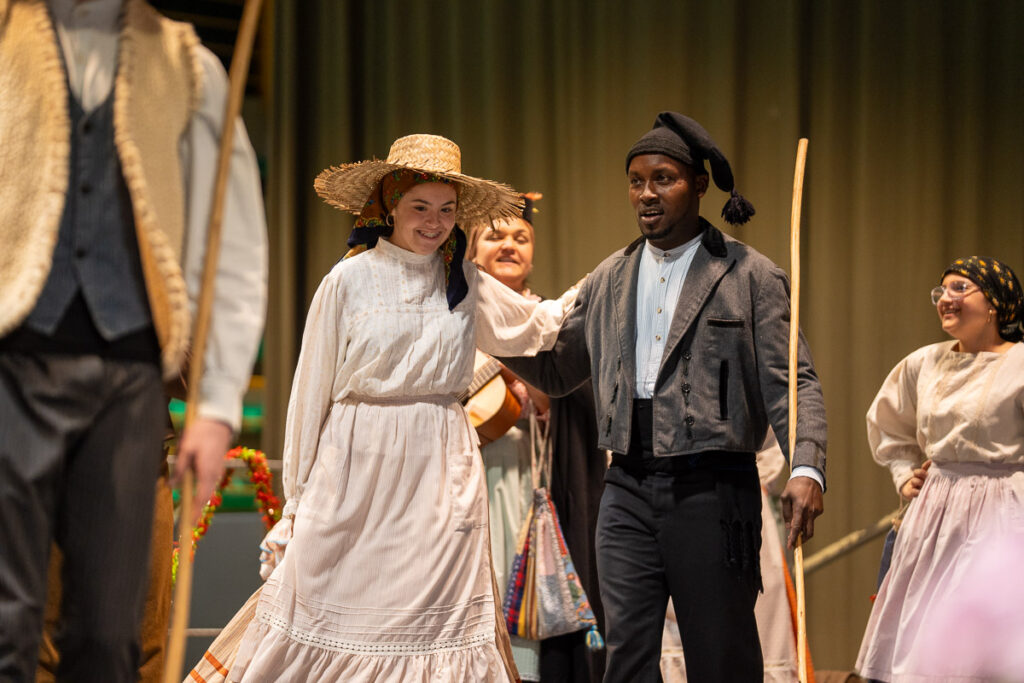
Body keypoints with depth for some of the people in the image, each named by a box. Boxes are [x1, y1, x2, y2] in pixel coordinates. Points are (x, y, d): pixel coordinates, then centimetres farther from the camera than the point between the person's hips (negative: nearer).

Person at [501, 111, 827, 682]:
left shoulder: (751, 277, 0)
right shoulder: (609, 281, 14)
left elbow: (792, 383, -5)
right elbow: (555, 371, 19)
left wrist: (807, 469, -21)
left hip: (711, 490, -4)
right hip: (628, 491, 4)